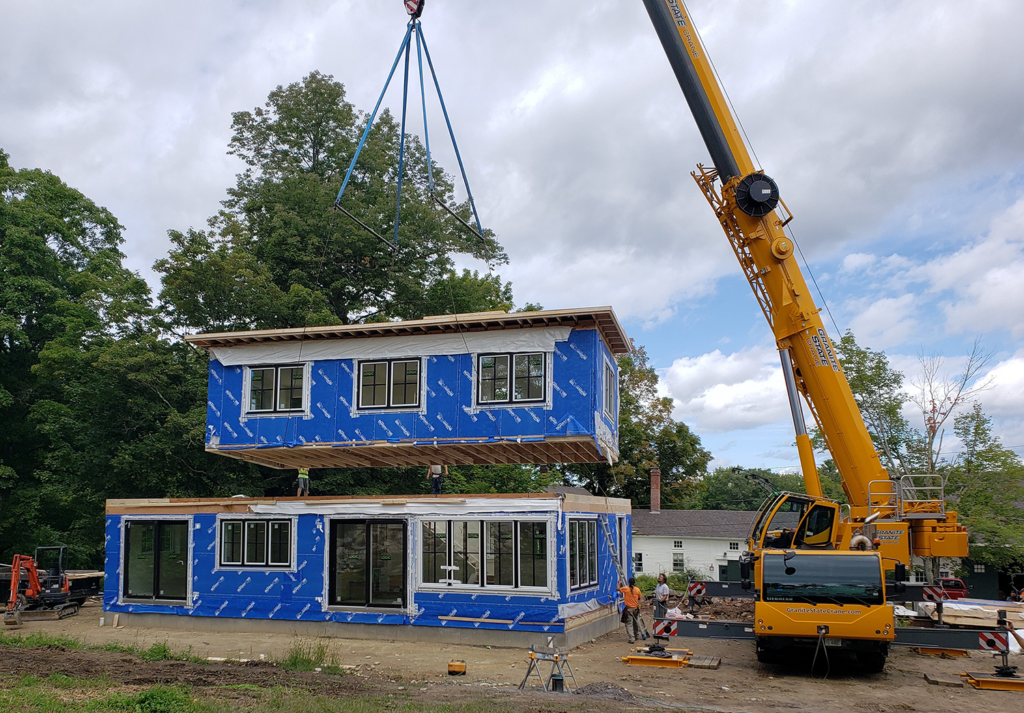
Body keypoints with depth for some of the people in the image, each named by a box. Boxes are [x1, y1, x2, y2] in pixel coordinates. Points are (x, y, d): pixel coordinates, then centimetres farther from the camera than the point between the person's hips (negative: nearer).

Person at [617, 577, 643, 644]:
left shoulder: (626, 589, -11)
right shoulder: (637, 589, -4)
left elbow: (618, 589, 4)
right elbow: (639, 598, 8)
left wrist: (619, 583, 22)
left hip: (629, 608, -3)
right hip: (636, 608, 4)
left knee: (628, 624, -2)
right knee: (636, 623, 21)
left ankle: (632, 639, -11)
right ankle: (637, 636, 36)